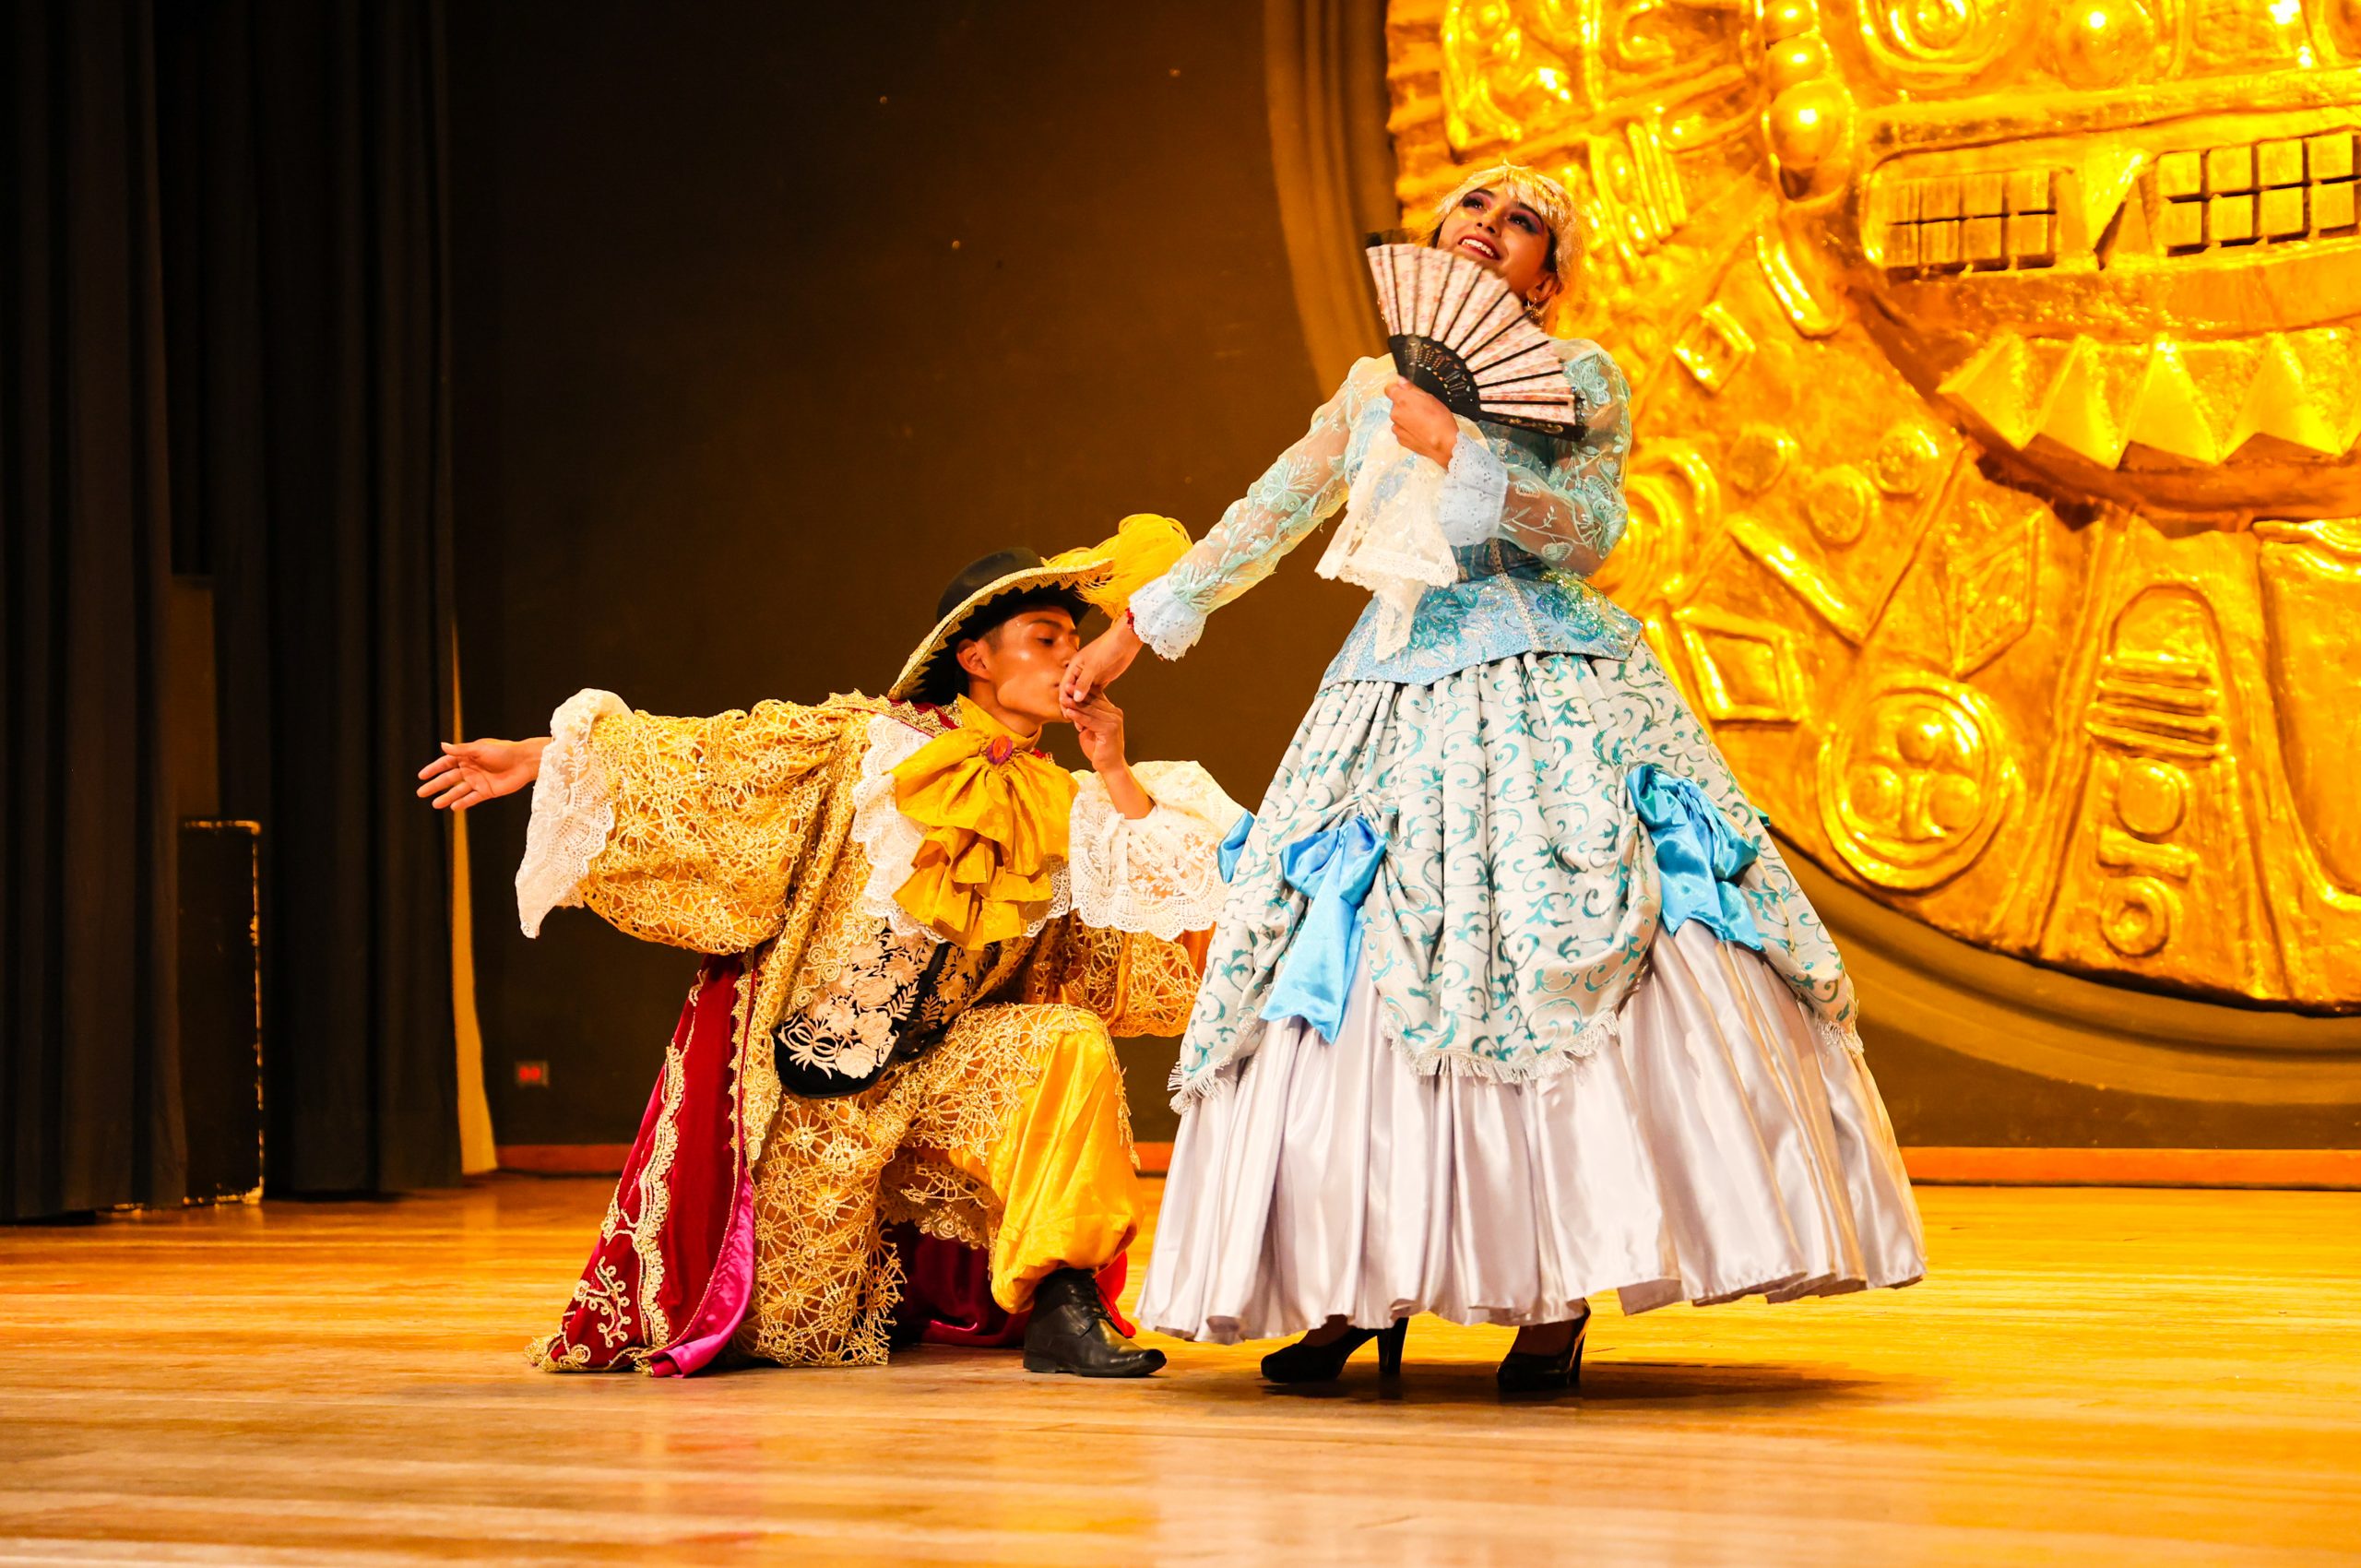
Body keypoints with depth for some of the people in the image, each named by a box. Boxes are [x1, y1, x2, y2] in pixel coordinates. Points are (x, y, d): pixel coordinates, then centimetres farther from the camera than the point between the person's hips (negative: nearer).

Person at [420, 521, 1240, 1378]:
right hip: (804, 1062, -3)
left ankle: (1060, 1303, -19)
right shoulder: (864, 745, -9)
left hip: (930, 1065, 3)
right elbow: (703, 756, -10)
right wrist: (540, 759, -13)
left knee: (1071, 1044, -25)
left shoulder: (1061, 809, 3)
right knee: (799, 1338, -2)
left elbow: (1170, 891, -5)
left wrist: (1114, 774, -10)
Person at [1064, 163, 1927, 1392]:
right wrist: (1141, 626, 22)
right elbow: (1269, 517, 24)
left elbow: (1589, 527, -7)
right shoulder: (1375, 388, 20)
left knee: (1557, 969, -13)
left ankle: (1561, 1299, -11)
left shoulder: (1578, 375, 7)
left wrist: (1456, 448, -14)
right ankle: (1361, 1290, 2)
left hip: (1539, 695, -4)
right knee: (1356, 978, -3)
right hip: (1397, 694, 4)